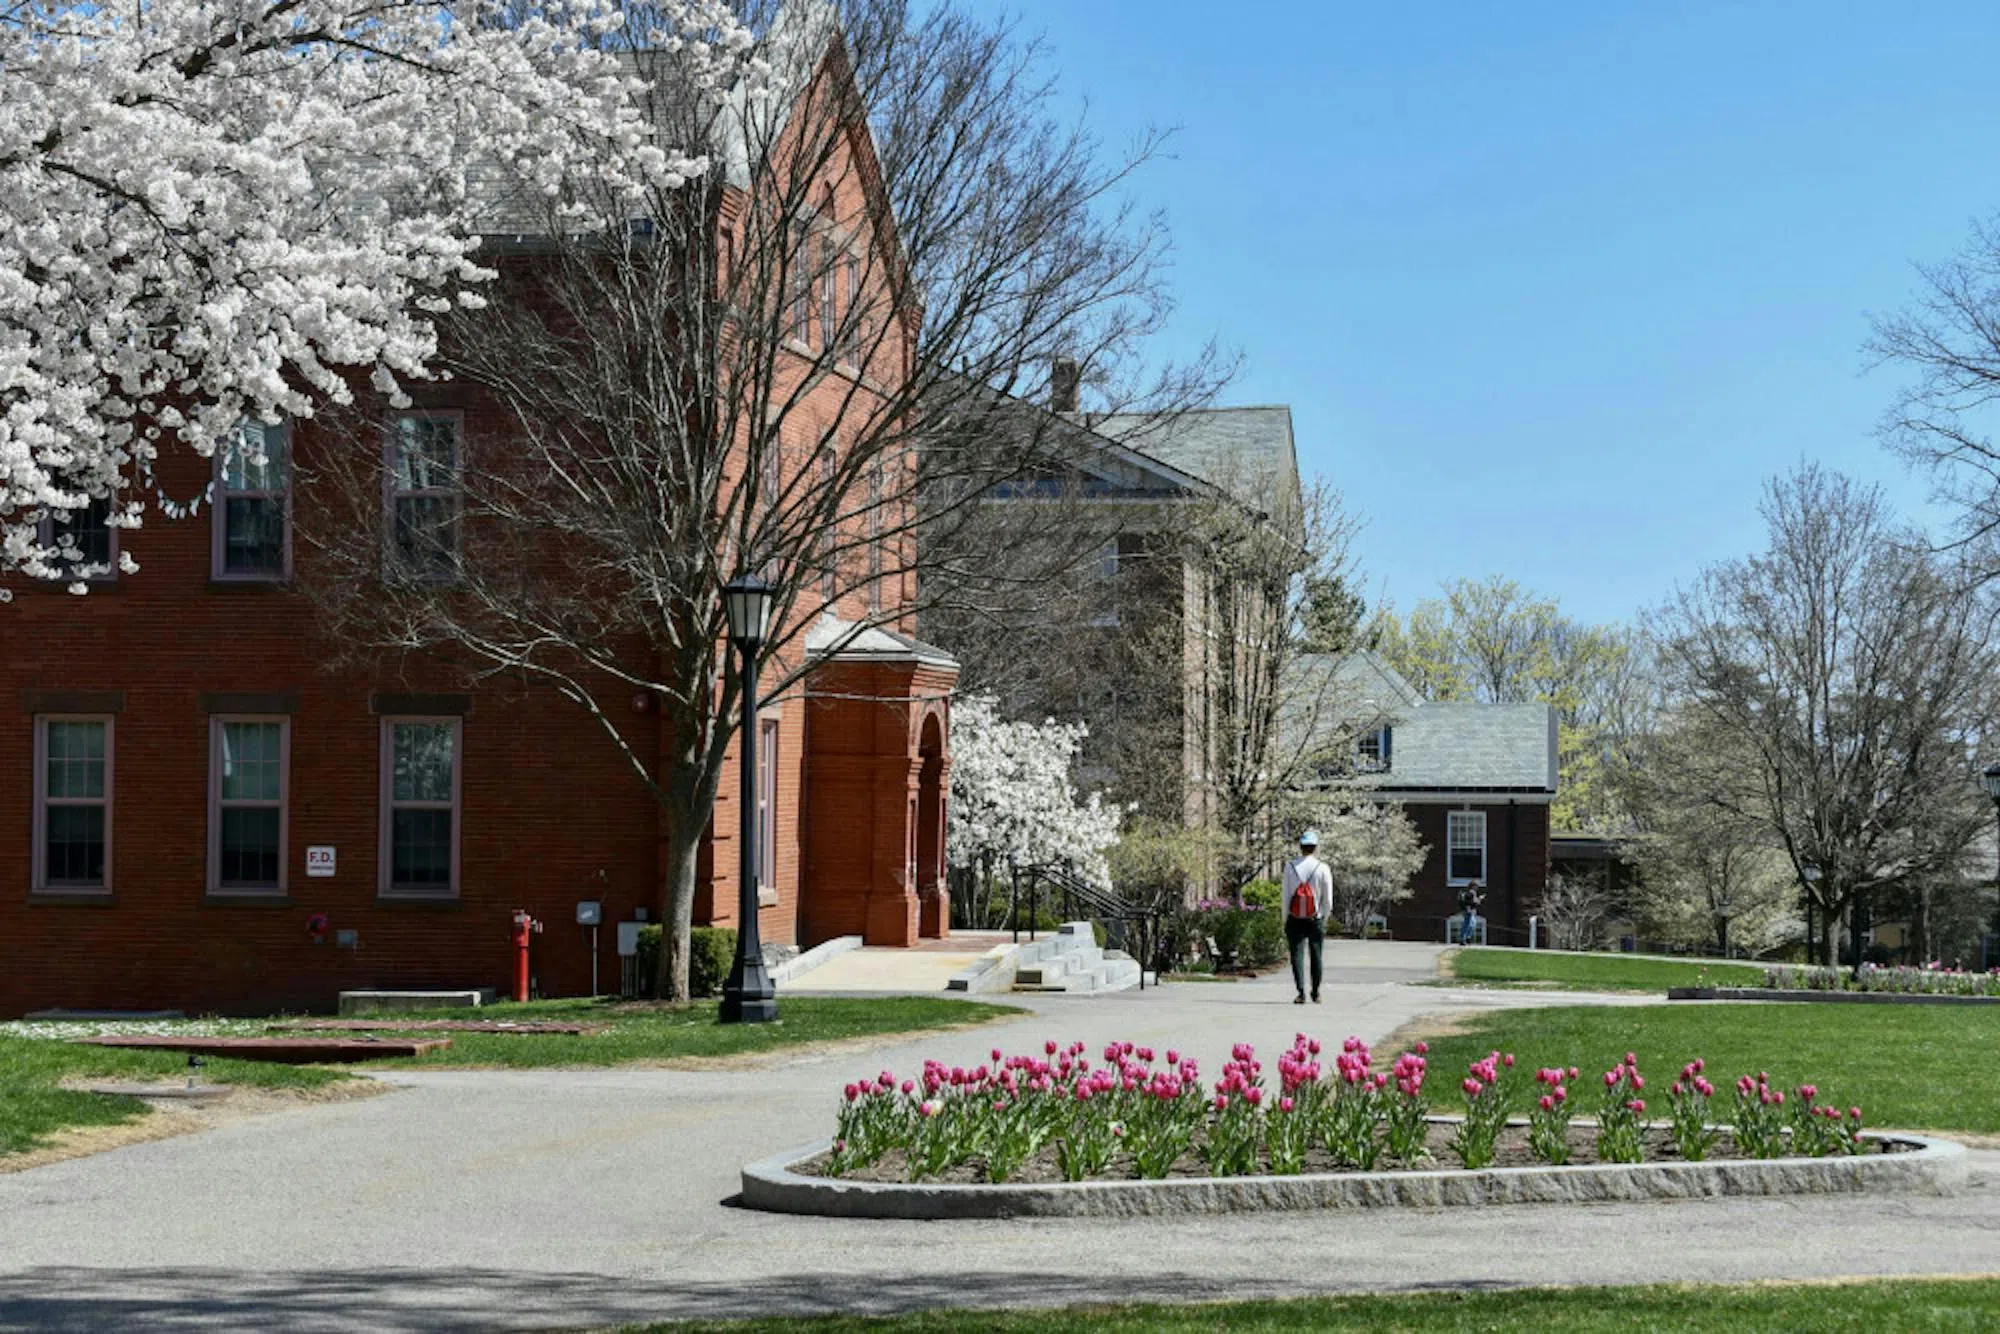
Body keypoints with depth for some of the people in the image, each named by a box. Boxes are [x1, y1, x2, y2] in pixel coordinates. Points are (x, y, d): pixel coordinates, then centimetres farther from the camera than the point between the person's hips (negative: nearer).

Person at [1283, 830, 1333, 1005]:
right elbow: (1328, 900, -4)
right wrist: (1323, 920, 10)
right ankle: (1316, 994, 21)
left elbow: (1285, 897, -3)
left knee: (1297, 955, 1)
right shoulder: (1323, 869, -6)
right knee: (1316, 956, 13)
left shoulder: (1290, 867, -4)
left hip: (1295, 920, 0)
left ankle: (1301, 992, -10)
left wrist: (1285, 921, 7)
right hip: (1316, 919, 0)